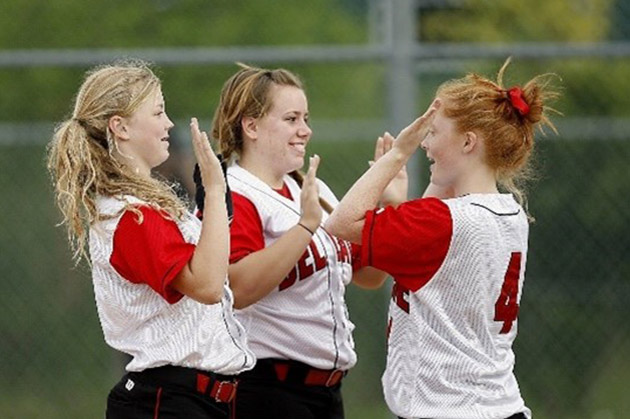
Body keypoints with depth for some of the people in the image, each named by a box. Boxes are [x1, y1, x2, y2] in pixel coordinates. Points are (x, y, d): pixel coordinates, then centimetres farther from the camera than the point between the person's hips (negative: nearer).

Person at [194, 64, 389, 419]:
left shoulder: (314, 191, 14)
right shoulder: (235, 198, -11)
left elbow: (369, 275, 17)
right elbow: (238, 289, -27)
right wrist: (306, 225, -30)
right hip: (267, 387, -8)